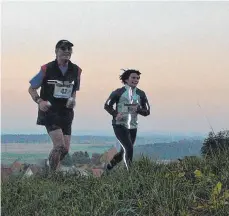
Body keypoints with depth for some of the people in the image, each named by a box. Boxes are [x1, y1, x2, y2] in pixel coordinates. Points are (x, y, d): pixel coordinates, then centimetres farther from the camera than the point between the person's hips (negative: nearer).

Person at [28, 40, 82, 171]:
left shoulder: (76, 71, 5)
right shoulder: (46, 69, -7)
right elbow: (32, 88, 3)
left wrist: (73, 99, 0)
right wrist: (39, 101, -15)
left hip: (66, 112, 5)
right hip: (49, 112, -5)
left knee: (65, 149, 3)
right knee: (59, 146, -18)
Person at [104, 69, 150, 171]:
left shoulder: (141, 94, 6)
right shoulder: (119, 92, -4)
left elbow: (147, 112, 6)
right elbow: (107, 105, 4)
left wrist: (138, 109, -16)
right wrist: (115, 114, -15)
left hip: (132, 127, 5)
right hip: (119, 125, -5)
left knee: (124, 152, 15)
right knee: (129, 148, -21)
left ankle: (110, 165, 39)